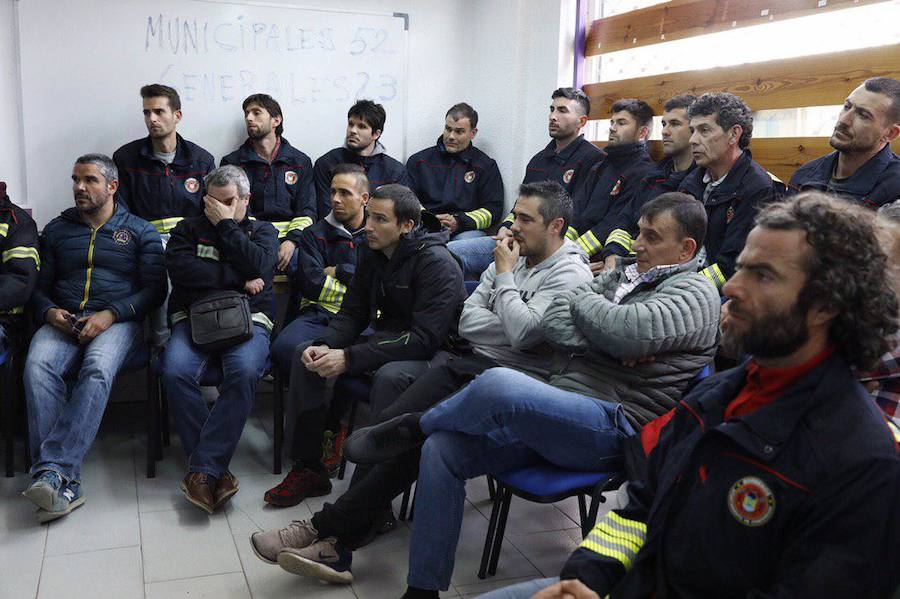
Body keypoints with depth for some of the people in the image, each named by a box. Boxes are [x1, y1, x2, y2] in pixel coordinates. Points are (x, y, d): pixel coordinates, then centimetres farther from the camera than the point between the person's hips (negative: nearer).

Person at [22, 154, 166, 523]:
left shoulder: (140, 231, 14)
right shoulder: (56, 230, 23)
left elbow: (155, 288, 4)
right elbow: (38, 287, 20)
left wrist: (111, 314, -12)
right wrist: (50, 312, -5)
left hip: (117, 322, -2)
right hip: (62, 322, 2)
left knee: (97, 368, -37)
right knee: (38, 367, -32)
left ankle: (53, 470, -42)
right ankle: (64, 482, -38)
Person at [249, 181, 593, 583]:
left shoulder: (571, 274, -5)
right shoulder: (511, 257, 18)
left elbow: (523, 332, -20)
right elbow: (466, 322, 11)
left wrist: (505, 276, -7)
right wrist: (523, 325, -6)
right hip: (473, 362, 7)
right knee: (388, 422, -15)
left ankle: (329, 526, -16)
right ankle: (337, 548, -17)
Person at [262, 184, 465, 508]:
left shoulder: (437, 263, -22)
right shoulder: (372, 252, 2)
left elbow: (425, 338, -29)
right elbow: (352, 312, 7)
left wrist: (349, 358, -31)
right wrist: (324, 346, -16)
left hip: (437, 352, -8)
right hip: (388, 340, 8)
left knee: (390, 376, -39)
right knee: (305, 353, -3)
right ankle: (308, 469, 2)